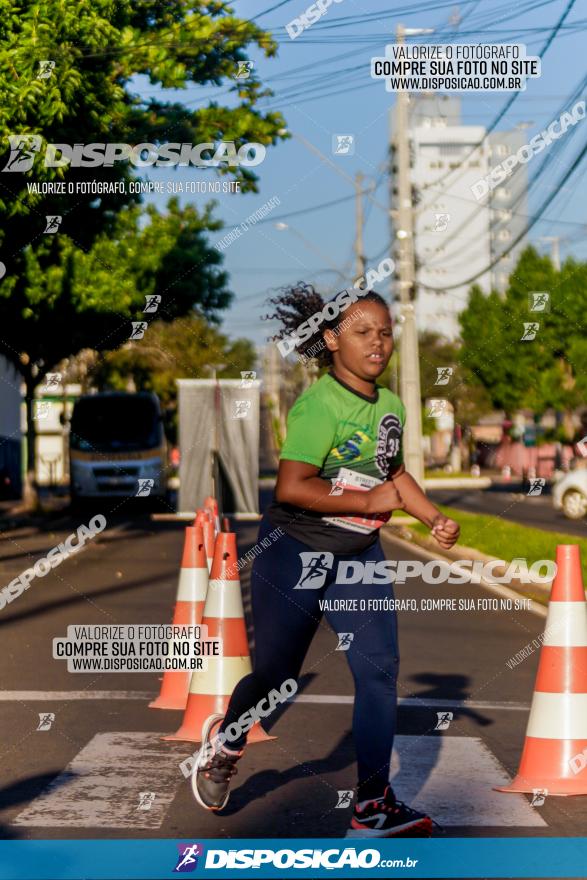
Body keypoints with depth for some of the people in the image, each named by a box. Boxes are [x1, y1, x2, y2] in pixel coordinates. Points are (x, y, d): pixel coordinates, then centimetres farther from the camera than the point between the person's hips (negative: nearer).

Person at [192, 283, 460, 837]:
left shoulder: (391, 406, 5)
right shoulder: (318, 405, -20)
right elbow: (292, 487, -29)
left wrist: (434, 517, 8)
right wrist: (370, 501, -23)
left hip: (360, 555, 6)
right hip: (295, 553, -6)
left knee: (379, 668, -4)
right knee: (277, 672, 8)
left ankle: (373, 805, 2)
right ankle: (224, 742, 40)